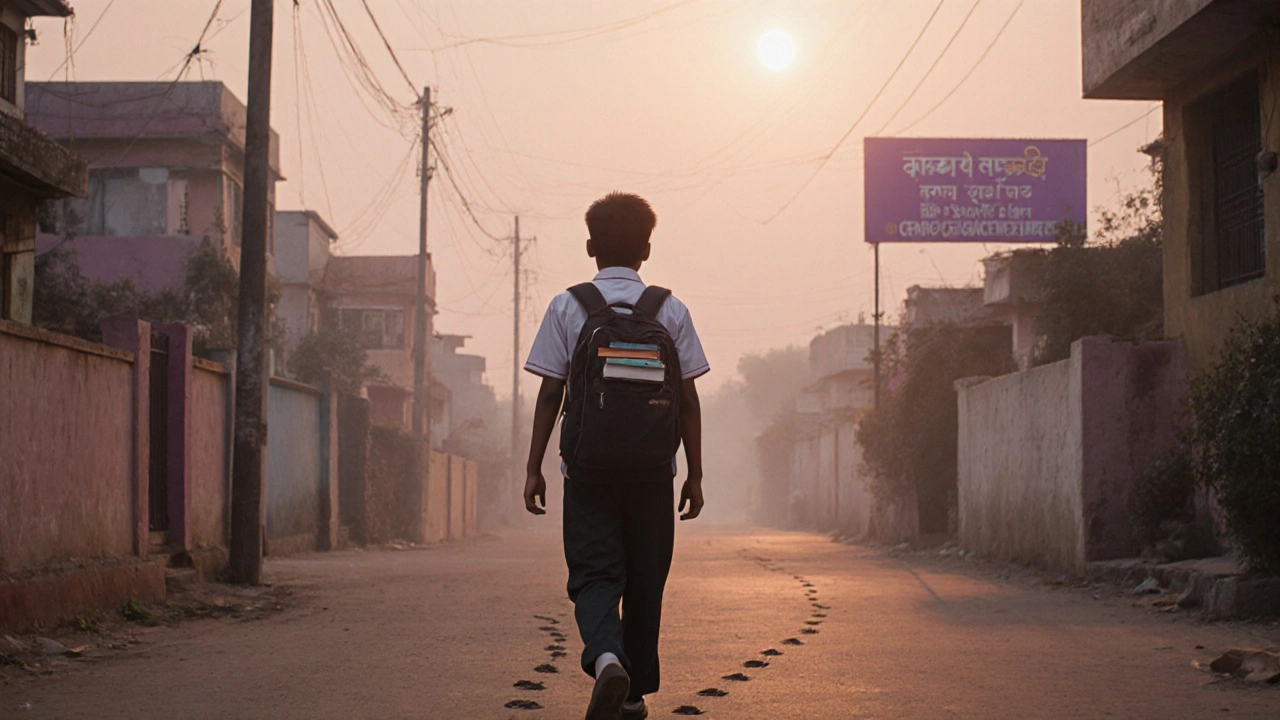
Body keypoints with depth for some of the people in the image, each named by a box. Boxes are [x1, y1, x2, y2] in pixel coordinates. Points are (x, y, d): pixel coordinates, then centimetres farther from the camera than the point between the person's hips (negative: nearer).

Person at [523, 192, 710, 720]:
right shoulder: (671, 311, 3)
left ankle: (606, 657, -27)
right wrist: (695, 474, 9)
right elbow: (687, 400, 2)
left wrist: (534, 468, 3)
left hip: (588, 468, -1)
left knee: (594, 575, 1)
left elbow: (549, 394, -3)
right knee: (644, 582, 12)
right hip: (652, 471, 1)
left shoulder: (567, 307, 0)